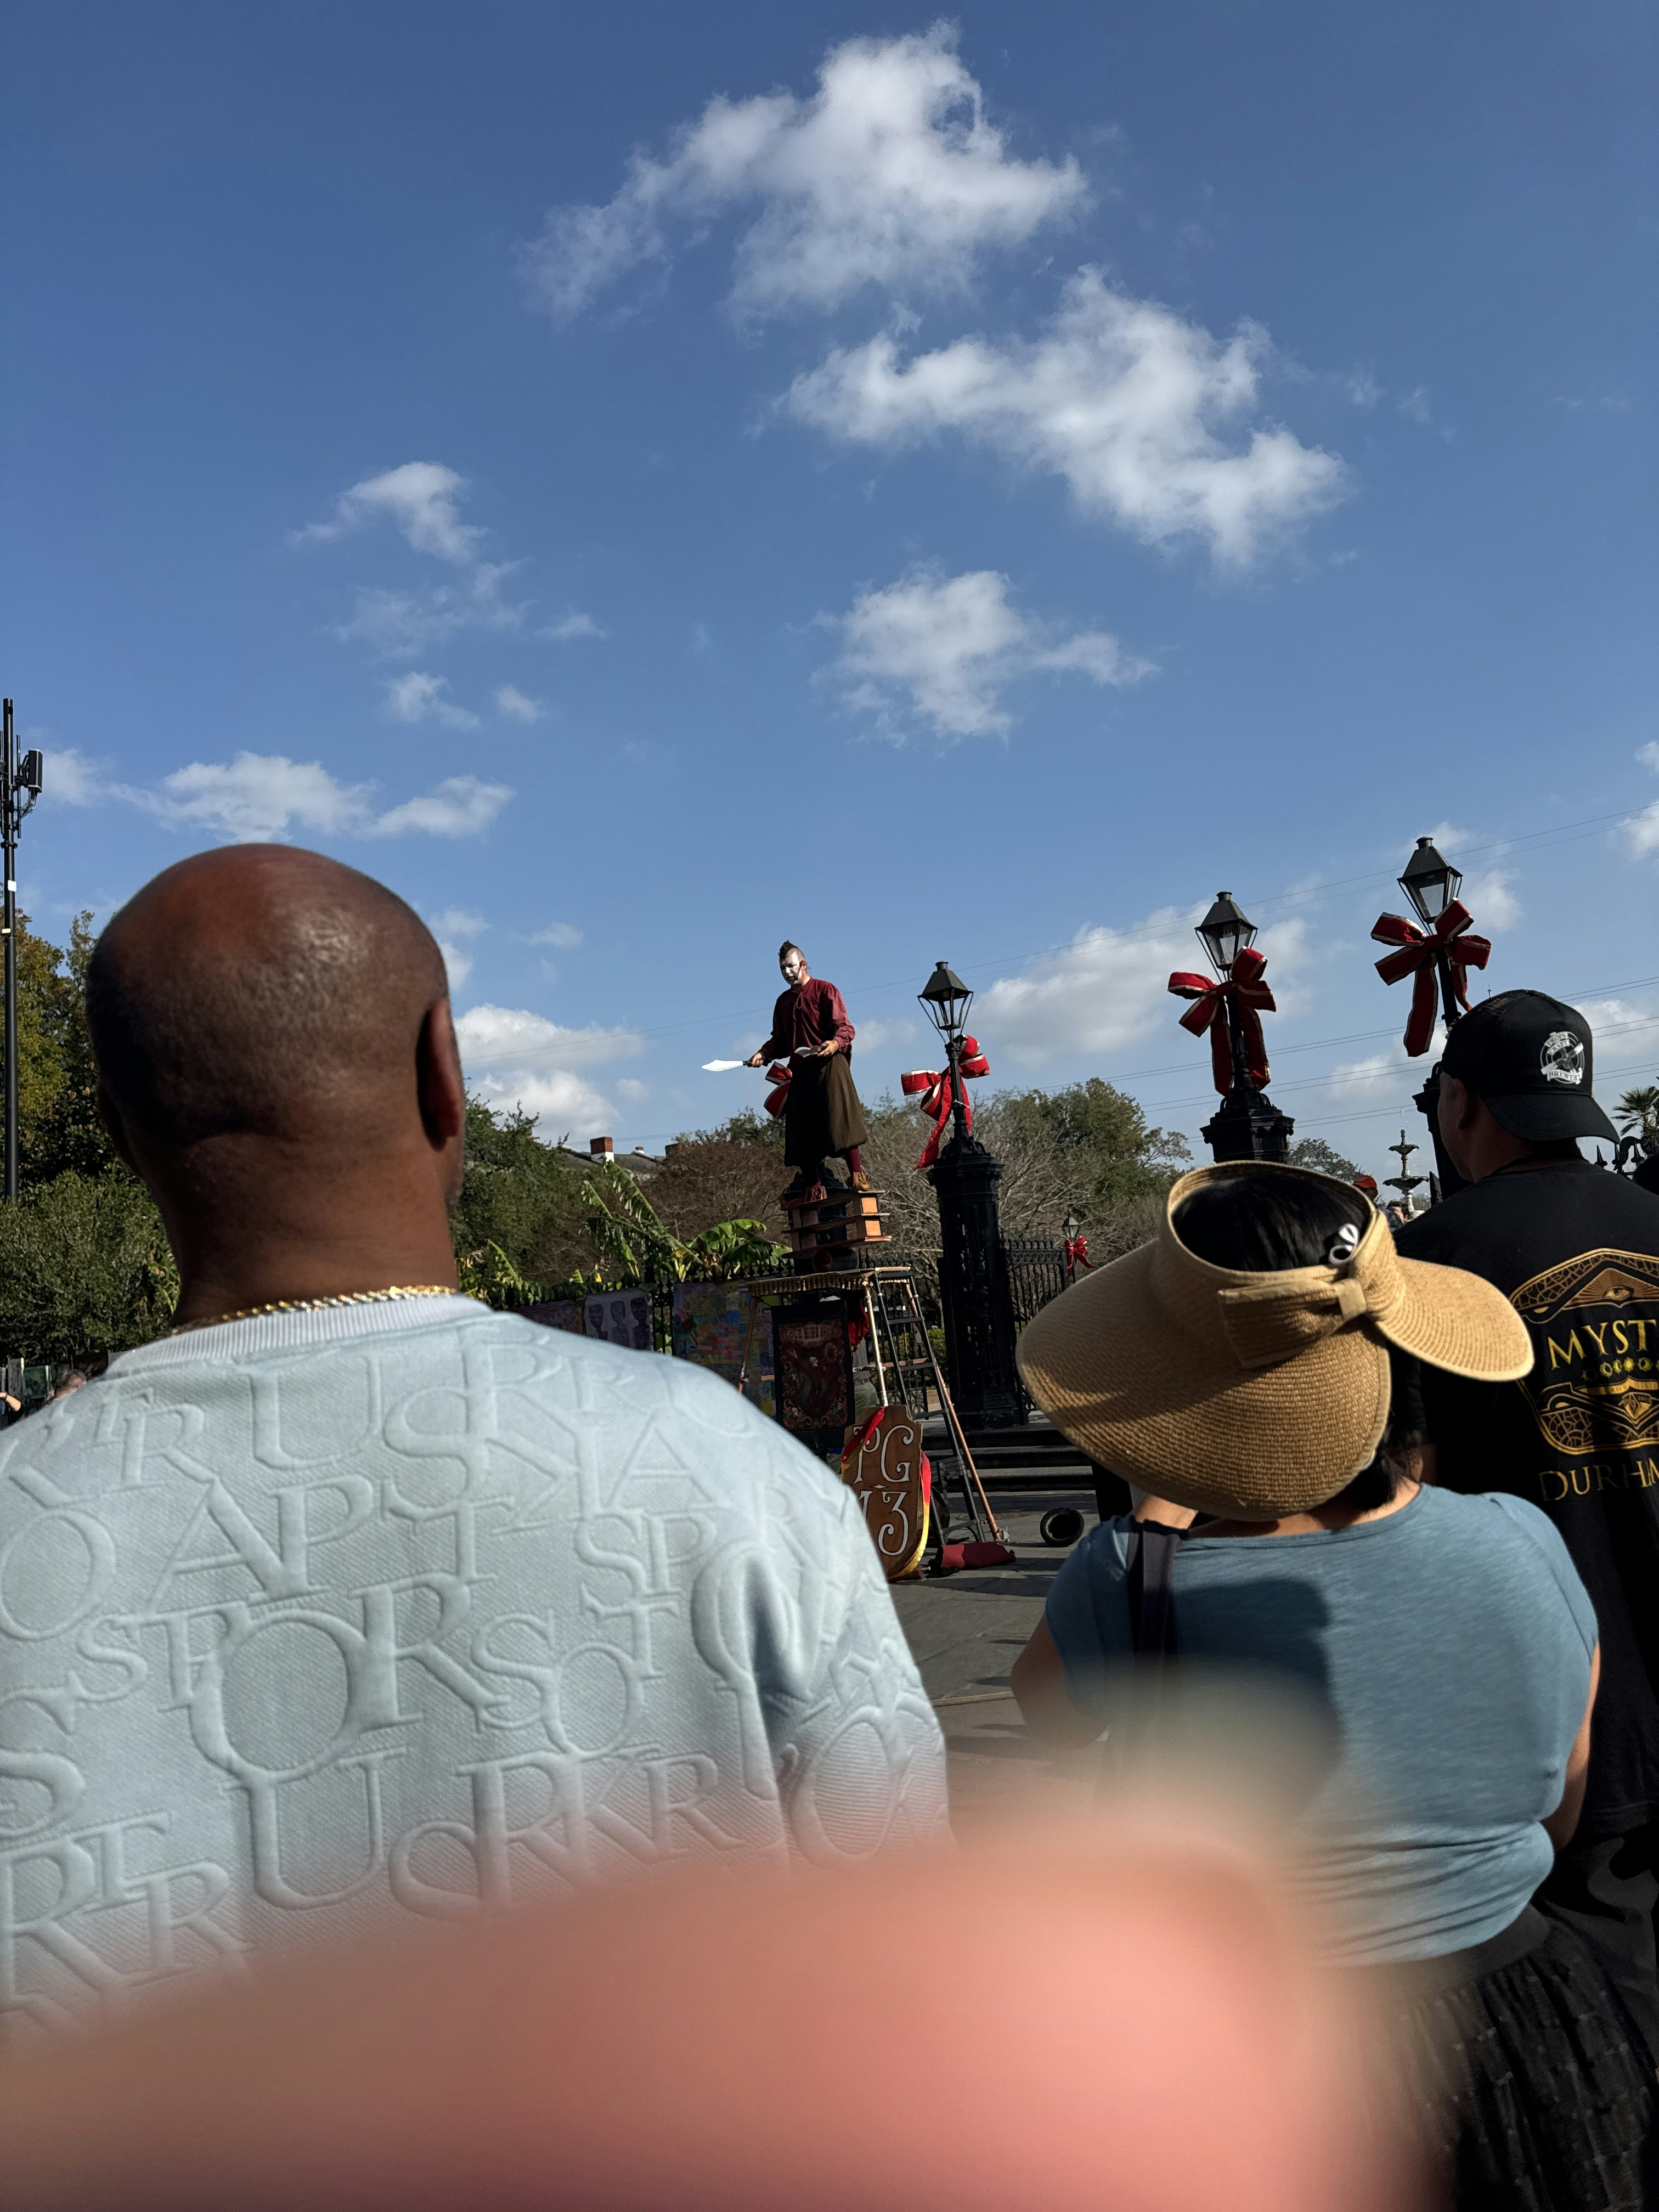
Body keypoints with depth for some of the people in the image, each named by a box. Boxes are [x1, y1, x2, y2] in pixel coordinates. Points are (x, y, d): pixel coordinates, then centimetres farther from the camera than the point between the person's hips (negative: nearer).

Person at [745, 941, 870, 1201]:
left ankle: (857, 1174, -11)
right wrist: (764, 1054, 4)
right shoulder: (784, 1001, 21)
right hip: (799, 1070, 6)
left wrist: (836, 1043, -27)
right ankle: (813, 1183, 5)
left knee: (839, 1118, -13)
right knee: (804, 1128, 1)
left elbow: (845, 1027, -6)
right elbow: (780, 1040, 23)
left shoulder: (825, 990, 2)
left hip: (828, 1065, -6)